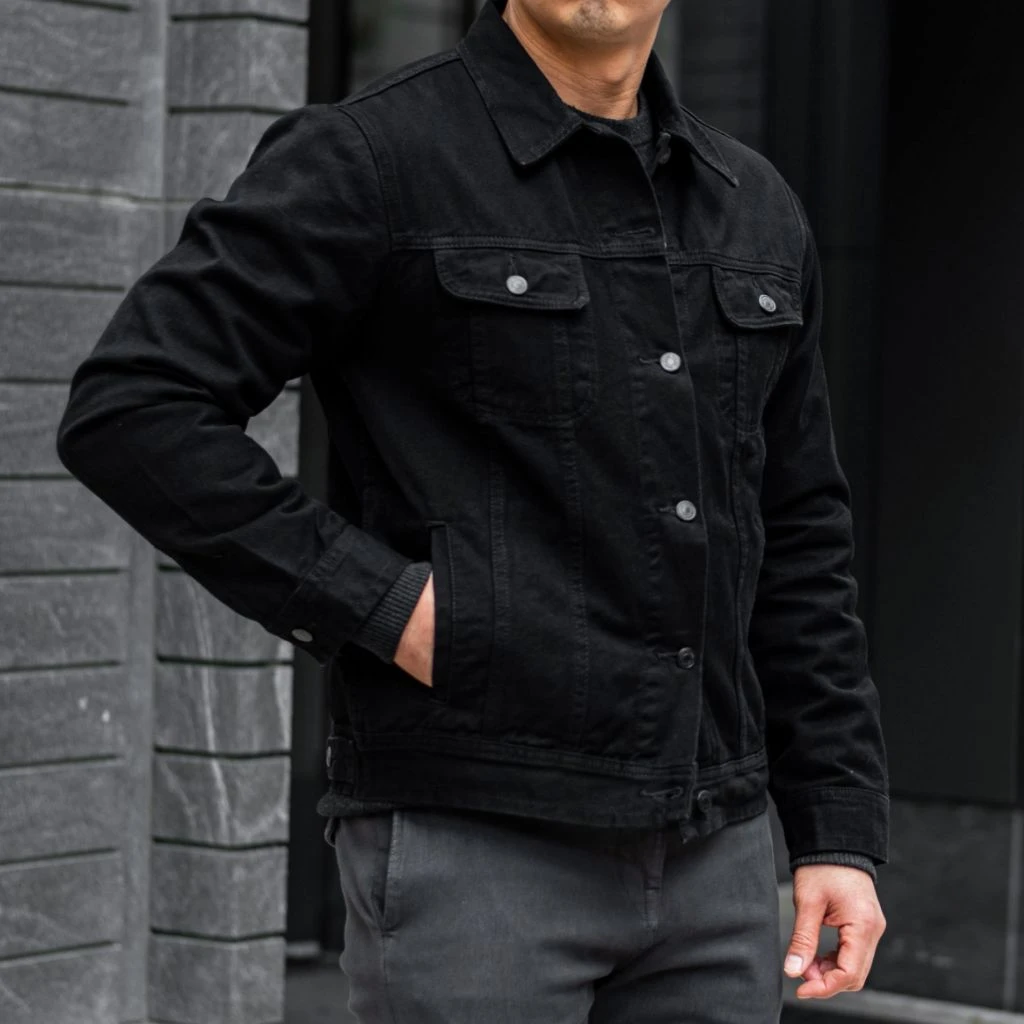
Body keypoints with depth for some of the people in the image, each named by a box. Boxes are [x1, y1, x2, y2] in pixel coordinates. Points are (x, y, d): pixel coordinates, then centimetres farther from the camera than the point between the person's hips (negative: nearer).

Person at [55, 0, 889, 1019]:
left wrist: (842, 831, 10)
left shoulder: (758, 210, 13)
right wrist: (381, 604, -15)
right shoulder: (372, 158, -6)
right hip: (466, 847, -6)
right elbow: (128, 408, -13)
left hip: (712, 856, 6)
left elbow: (799, 551, 16)